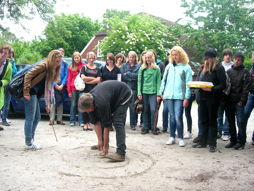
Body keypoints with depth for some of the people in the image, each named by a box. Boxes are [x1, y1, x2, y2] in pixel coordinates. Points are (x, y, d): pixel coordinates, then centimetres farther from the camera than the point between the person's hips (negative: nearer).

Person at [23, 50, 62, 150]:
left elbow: (48, 88, 17)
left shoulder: (52, 71, 17)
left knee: (37, 118, 12)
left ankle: (31, 141, 21)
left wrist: (48, 104, 13)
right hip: (30, 93, -9)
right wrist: (26, 92, -20)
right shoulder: (43, 66, -10)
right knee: (30, 118, -5)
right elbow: (28, 76, -18)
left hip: (35, 95, 9)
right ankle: (29, 143, 1)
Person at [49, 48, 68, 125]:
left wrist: (62, 85, -8)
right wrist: (55, 84, -10)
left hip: (61, 86, 2)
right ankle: (52, 119, 2)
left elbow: (66, 75, 3)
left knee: (60, 102, 7)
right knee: (53, 102, -5)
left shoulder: (65, 64, 6)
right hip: (54, 85, -2)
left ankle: (59, 119, 14)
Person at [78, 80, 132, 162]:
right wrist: (100, 141, -8)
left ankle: (121, 153, -26)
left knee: (118, 122, -21)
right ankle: (102, 144, 22)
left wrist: (105, 146, -21)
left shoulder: (101, 103, -37)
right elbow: (96, 122, -7)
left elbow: (107, 125, -29)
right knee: (102, 119, 6)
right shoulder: (89, 100, -14)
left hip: (124, 94, -8)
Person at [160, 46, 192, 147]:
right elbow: (164, 80, 16)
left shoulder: (186, 67, 1)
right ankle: (172, 137, 17)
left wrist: (187, 97, -10)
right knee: (172, 116, 9)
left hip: (179, 96, -4)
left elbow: (188, 83, -4)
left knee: (178, 117, -8)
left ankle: (181, 138, 6)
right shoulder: (169, 66, 13)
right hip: (168, 96, 4)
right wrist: (162, 92, 10)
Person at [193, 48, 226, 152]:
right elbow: (198, 80, 19)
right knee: (202, 121, 10)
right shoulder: (203, 68, 12)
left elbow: (222, 85, -12)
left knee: (212, 121, 4)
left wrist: (211, 89, -24)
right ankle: (203, 142, 21)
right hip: (202, 98, 6)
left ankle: (212, 144, 13)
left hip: (213, 98, -6)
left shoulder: (219, 68, -7)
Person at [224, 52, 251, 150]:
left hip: (239, 102, -4)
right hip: (229, 101, 4)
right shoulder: (229, 71, 11)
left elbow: (246, 88, -6)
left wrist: (242, 100, -12)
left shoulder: (245, 72, 0)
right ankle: (233, 140, 19)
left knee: (240, 122, -3)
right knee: (231, 122, 9)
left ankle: (241, 142, 7)